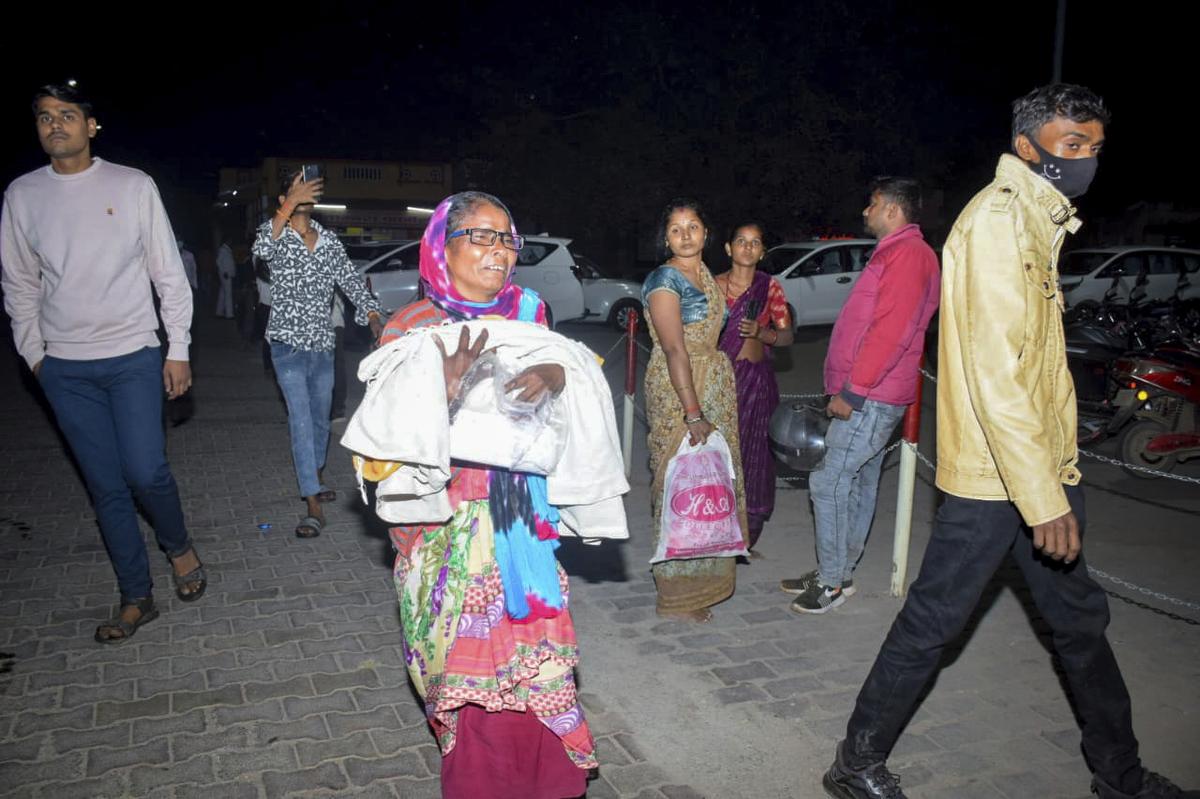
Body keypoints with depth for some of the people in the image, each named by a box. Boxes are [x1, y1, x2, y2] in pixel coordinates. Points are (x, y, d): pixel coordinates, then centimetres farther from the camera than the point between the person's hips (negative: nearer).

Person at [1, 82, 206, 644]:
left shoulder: (133, 185, 0)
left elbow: (169, 274, 1)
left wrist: (178, 349, -2)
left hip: (133, 356, -2)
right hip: (65, 369, 2)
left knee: (146, 471, -11)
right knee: (106, 487, 6)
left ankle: (179, 546, 21)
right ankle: (136, 599, 18)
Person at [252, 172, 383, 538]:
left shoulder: (330, 241, 7)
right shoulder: (275, 236, -5)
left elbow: (351, 280, 5)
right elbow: (262, 248, -28)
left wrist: (373, 315, -12)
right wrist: (290, 204, -40)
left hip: (323, 344, 4)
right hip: (288, 344, -4)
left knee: (320, 418, 16)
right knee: (301, 419, -11)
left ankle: (315, 479, 38)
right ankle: (313, 506, -13)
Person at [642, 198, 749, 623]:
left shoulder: (706, 274, 12)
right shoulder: (664, 280, -14)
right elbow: (674, 350, -21)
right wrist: (694, 414, -24)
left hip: (715, 386, 9)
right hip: (677, 391, -8)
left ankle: (701, 579, 27)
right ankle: (677, 594, 8)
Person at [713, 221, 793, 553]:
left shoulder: (770, 287, 5)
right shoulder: (714, 285, 2)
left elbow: (787, 336, 5)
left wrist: (761, 333, -14)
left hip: (757, 378, 1)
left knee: (754, 452, 3)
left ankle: (747, 535, 17)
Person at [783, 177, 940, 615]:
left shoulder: (908, 253, -14)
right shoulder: (895, 252, 19)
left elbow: (890, 332, -24)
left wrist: (852, 389, -22)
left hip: (871, 398, -10)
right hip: (869, 396, 10)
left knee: (830, 482, -9)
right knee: (858, 482, 14)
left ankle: (832, 579, 0)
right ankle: (836, 571, 22)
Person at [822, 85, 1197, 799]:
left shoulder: (1037, 221, 16)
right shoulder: (998, 218, -15)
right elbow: (994, 371, -23)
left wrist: (1058, 476, 15)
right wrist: (1043, 496, -23)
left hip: (1041, 464, 10)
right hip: (995, 473, -10)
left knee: (1080, 615, 20)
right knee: (933, 622, -1)